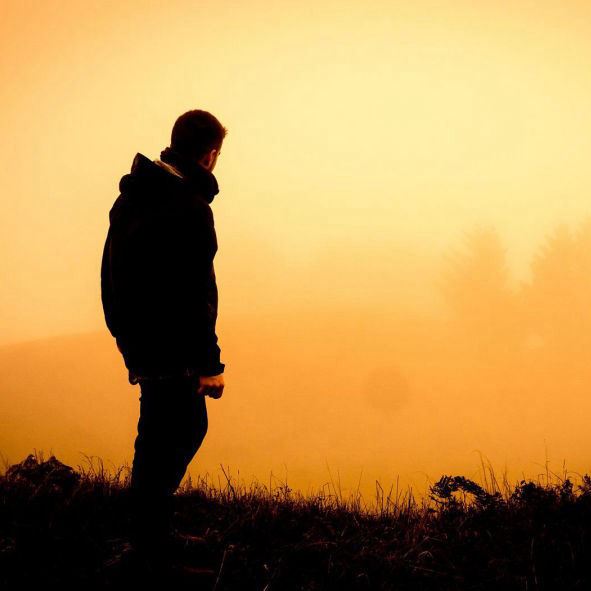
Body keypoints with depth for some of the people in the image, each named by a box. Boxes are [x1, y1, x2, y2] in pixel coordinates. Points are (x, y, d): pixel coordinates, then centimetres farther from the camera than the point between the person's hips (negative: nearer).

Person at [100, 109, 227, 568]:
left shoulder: (131, 197, 10)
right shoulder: (190, 209, -20)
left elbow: (111, 274, 17)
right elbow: (195, 295, -22)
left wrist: (125, 334, 24)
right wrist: (210, 365, -16)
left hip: (139, 344, 9)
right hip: (171, 353, -9)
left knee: (189, 426, 20)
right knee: (164, 444, -1)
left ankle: (149, 528, 26)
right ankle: (151, 546, 7)